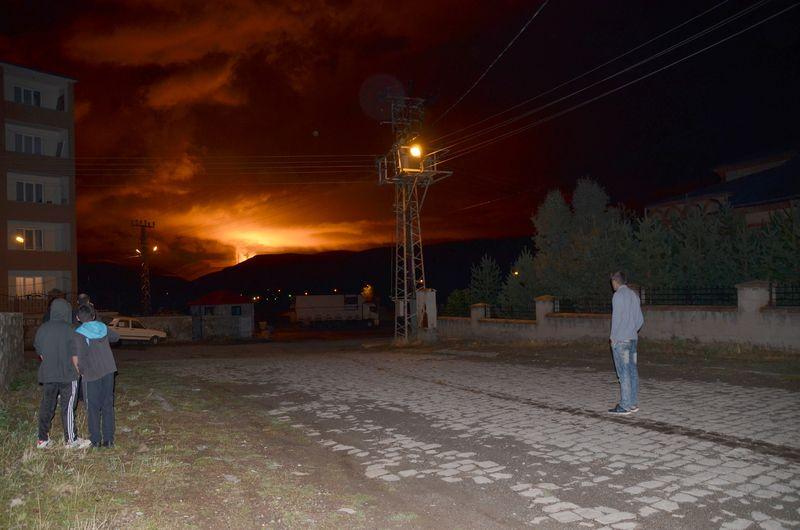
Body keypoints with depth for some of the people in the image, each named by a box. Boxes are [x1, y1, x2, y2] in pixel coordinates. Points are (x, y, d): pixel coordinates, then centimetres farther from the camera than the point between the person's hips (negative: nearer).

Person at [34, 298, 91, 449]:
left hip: (47, 375, 5)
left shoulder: (42, 329, 1)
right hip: (67, 375, -5)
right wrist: (76, 371, 6)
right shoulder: (69, 329, -14)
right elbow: (74, 354, -9)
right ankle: (71, 440, 9)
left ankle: (42, 439, 22)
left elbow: (39, 352, 12)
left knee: (46, 406, 14)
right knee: (68, 408, 2)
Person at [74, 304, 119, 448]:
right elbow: (115, 337, 23)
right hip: (108, 371, 4)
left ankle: (95, 440, 12)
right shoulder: (103, 327, 4)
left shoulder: (79, 334, -11)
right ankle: (108, 439, 13)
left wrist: (81, 371, -1)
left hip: (92, 374, -4)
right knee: (108, 405, 10)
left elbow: (81, 357, -17)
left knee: (93, 408, 8)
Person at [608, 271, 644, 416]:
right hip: (633, 339, 8)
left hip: (620, 340, -8)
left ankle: (625, 406, -4)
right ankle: (633, 403, 15)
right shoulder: (634, 295, 13)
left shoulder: (618, 295, -10)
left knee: (624, 373, -6)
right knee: (632, 371, 10)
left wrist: (613, 337, -9)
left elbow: (616, 318, -15)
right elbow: (640, 319, 15)